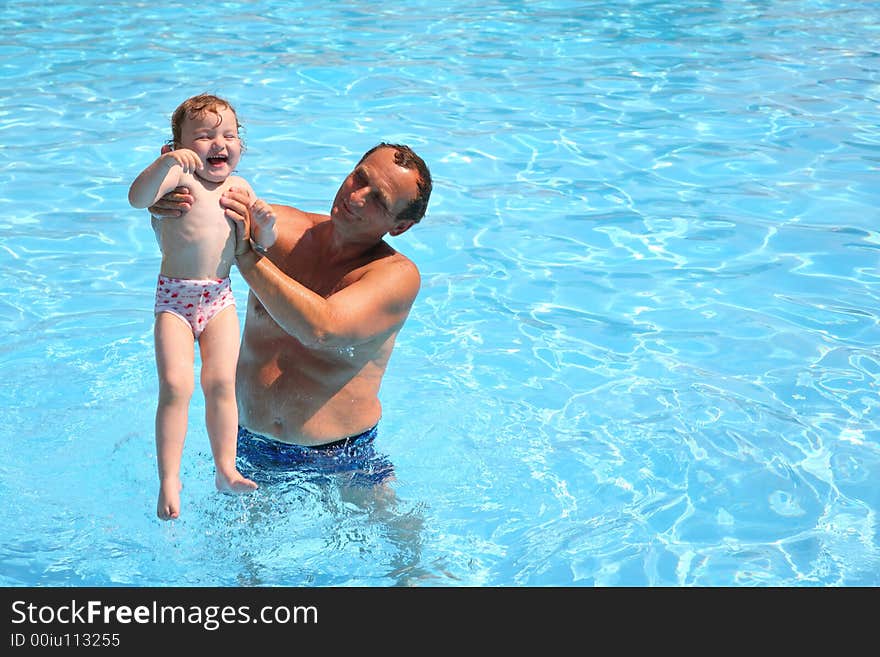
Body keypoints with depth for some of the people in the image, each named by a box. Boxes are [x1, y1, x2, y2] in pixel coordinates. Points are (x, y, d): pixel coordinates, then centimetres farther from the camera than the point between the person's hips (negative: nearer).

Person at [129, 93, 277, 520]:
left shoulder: (238, 188, 10)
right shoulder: (179, 177, -6)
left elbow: (264, 244, 6)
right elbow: (137, 198, -25)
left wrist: (263, 221, -16)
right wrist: (165, 163, -39)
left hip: (219, 297, 4)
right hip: (174, 297, -4)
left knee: (221, 382, -3)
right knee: (175, 385, -13)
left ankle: (226, 469, 7)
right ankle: (169, 480, -6)